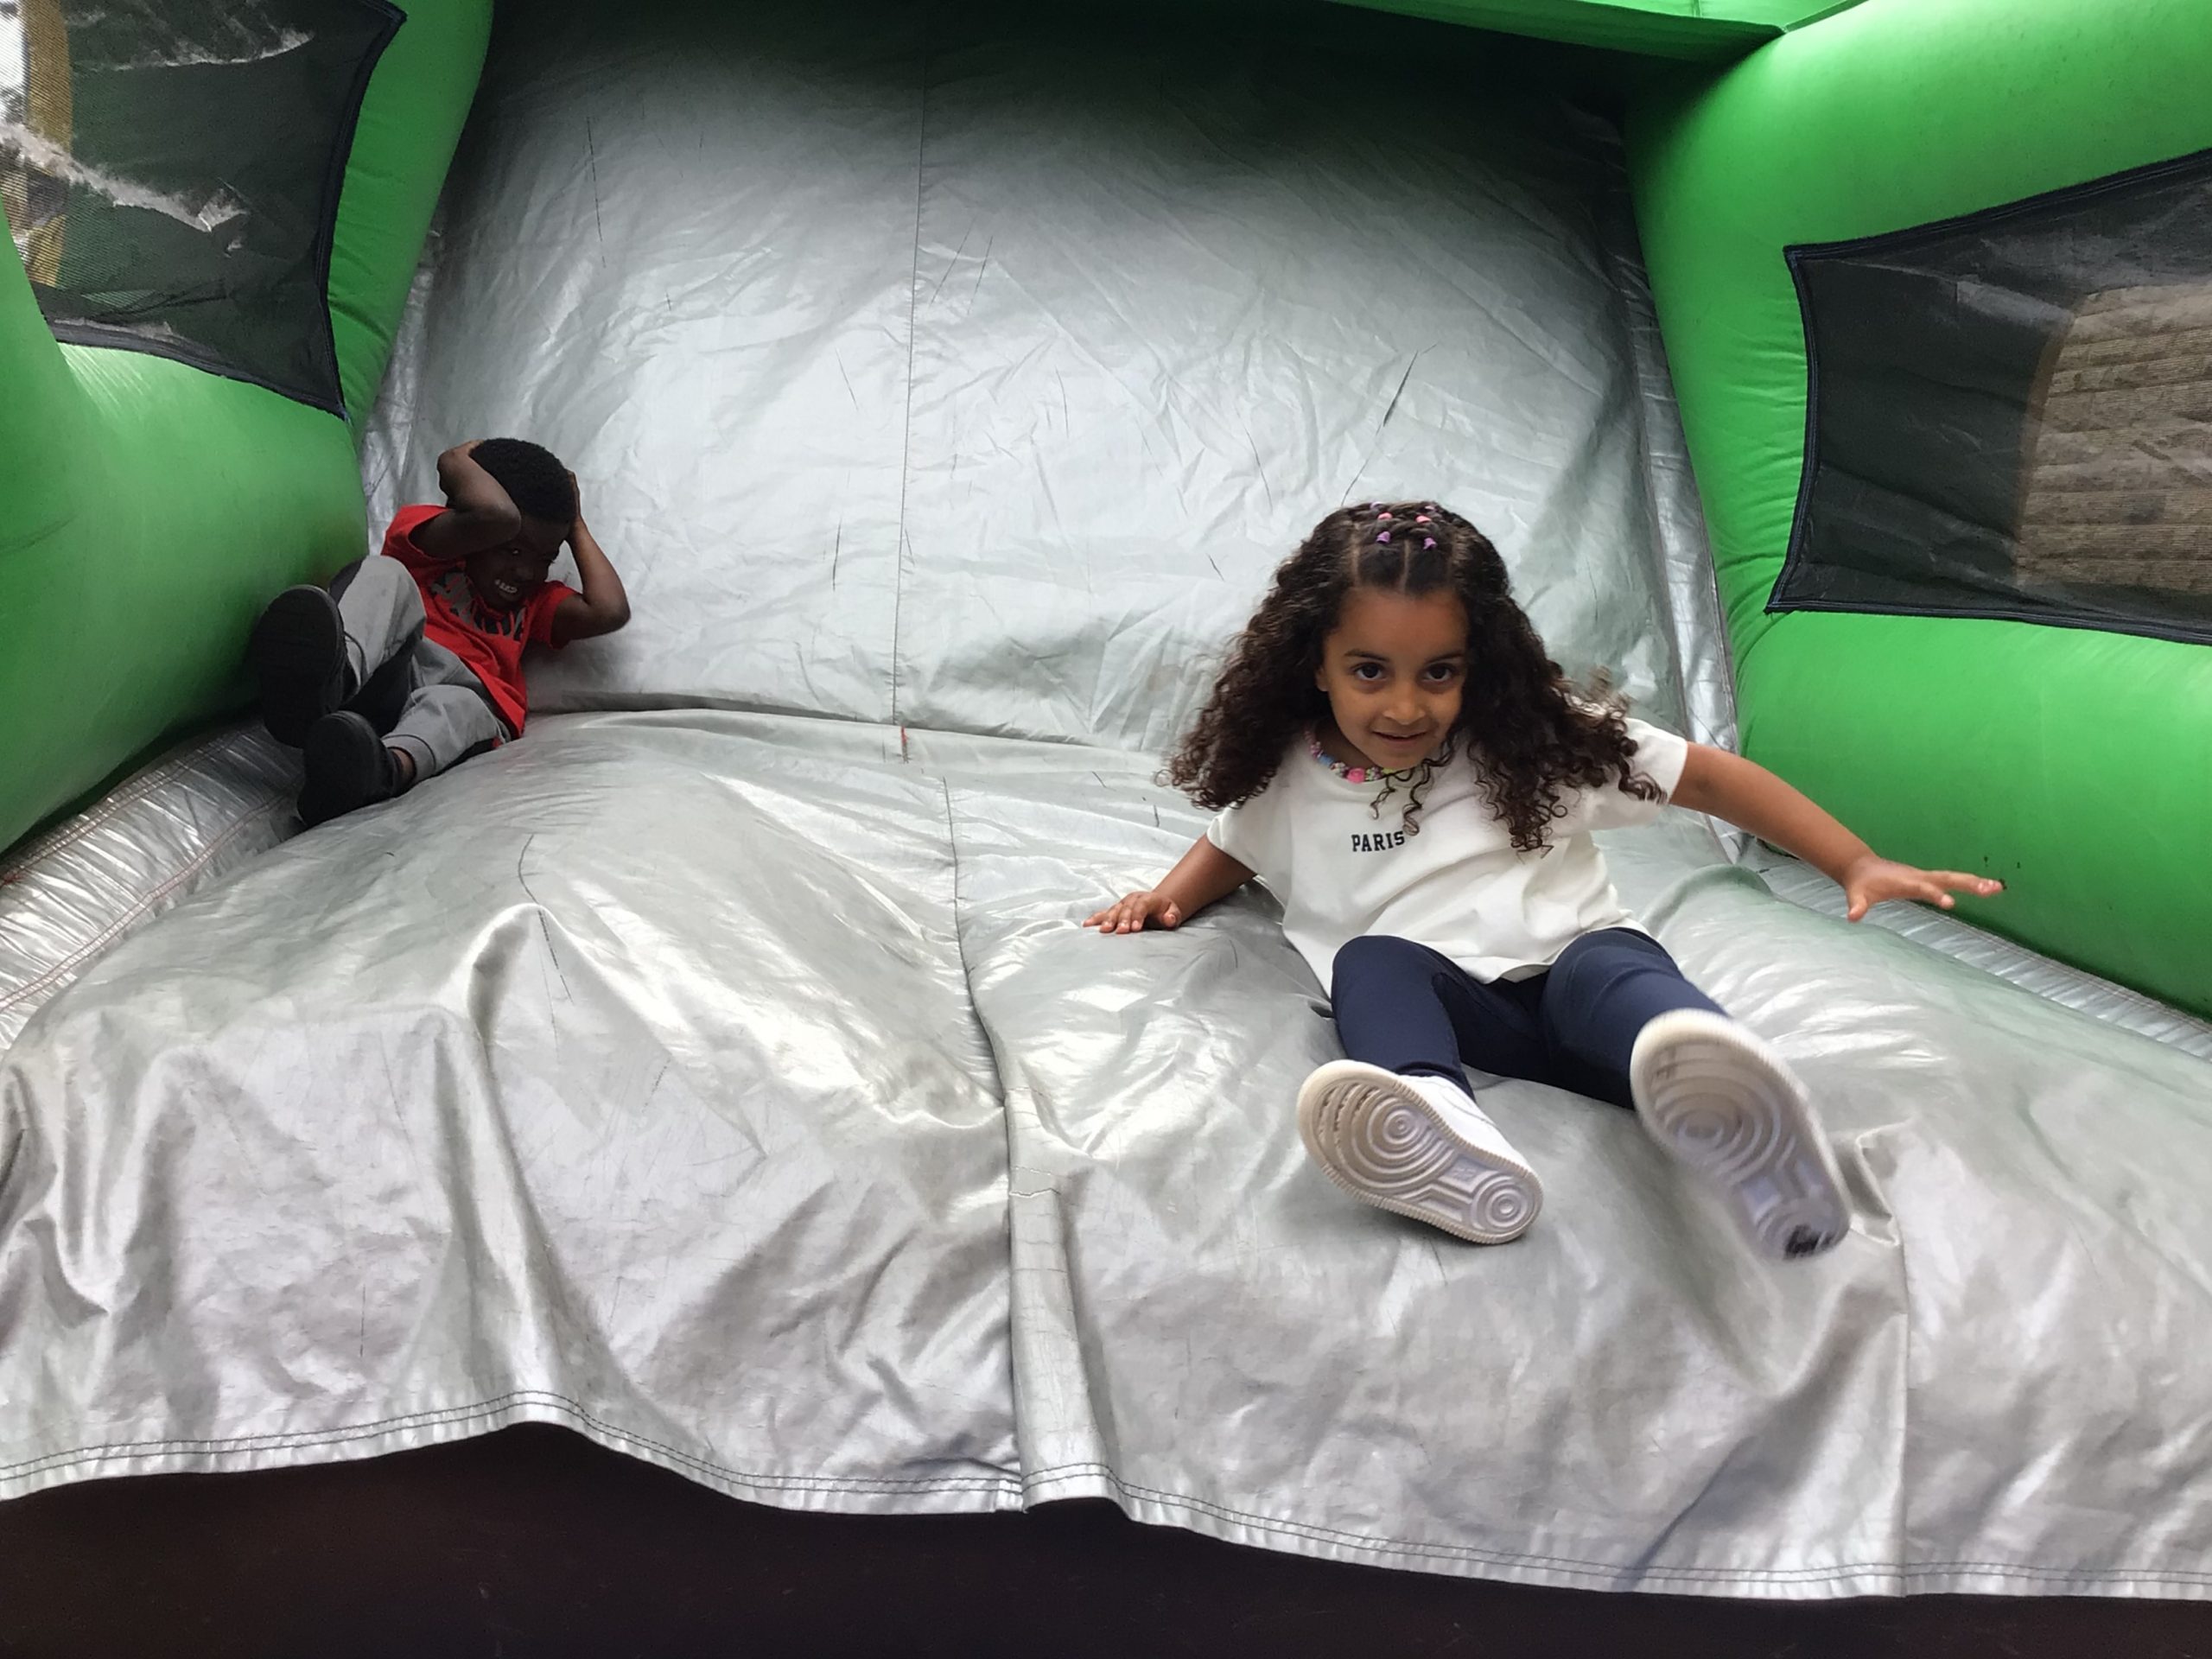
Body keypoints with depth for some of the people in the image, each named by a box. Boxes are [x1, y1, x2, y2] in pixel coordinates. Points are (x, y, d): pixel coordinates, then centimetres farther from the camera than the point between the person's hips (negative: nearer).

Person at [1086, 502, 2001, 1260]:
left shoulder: (1535, 737, 4)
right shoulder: (1288, 775, 10)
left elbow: (1708, 776, 6)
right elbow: (1233, 842, 33)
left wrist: (1859, 865, 0)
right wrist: (1169, 896, 12)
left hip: (1571, 964, -1)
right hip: (1447, 1003, 2)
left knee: (1608, 969, -35)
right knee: (1370, 961, -30)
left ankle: (1737, 1125, -69)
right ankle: (1446, 1140, -62)